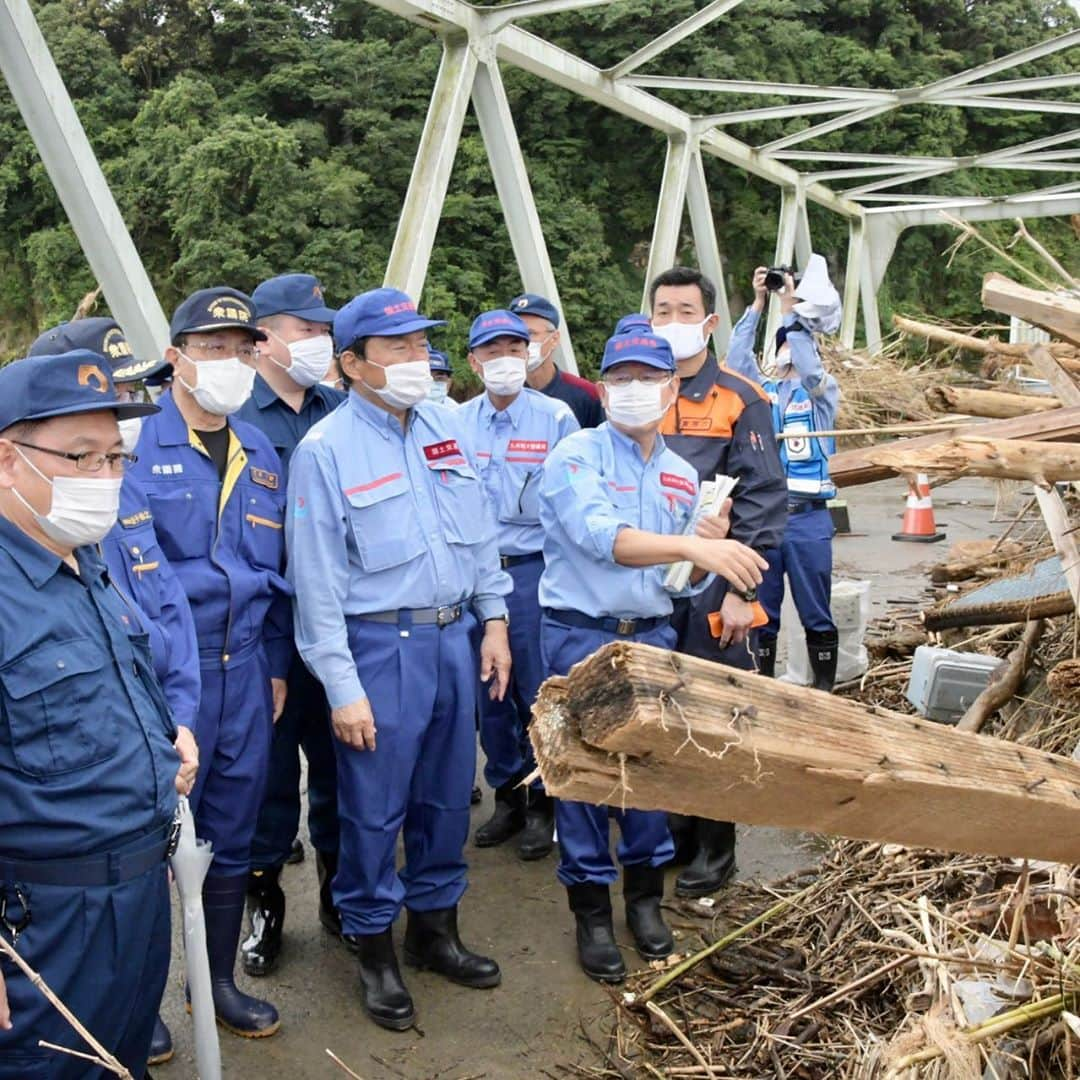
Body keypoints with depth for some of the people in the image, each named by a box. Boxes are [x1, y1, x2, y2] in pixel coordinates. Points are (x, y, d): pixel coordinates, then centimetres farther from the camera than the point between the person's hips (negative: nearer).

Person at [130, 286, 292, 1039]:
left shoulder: (261, 453, 11)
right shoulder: (134, 445, -8)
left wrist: (276, 664, 14)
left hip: (245, 669, 6)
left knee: (232, 834, 15)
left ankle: (218, 978, 33)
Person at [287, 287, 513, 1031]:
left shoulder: (448, 429, 7)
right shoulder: (326, 451, -10)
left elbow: (482, 532, 14)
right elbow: (317, 579, -11)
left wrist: (494, 621, 9)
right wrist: (342, 688, -13)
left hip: (454, 636, 6)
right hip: (380, 645, -5)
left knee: (447, 795, 16)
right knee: (375, 808, 5)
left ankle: (436, 927, 35)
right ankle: (373, 948, 25)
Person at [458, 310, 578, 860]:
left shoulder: (555, 416, -2)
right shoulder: (455, 422, 6)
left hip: (534, 568, -3)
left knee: (538, 690, 1)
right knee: (489, 690, 10)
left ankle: (542, 803, 17)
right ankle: (506, 796, 26)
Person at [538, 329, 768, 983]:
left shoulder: (682, 476, 10)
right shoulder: (577, 455, -8)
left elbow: (686, 578, 13)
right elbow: (602, 537, -25)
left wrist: (708, 550, -9)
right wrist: (691, 543, -36)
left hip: (653, 636, 5)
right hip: (581, 638, -4)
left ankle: (646, 897, 29)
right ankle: (592, 912, 19)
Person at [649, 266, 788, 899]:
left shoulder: (740, 403, -3)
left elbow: (763, 501, -7)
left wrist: (739, 588, -13)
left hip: (714, 589, -4)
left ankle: (715, 848, 18)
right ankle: (672, 829, 29)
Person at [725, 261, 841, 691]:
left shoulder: (823, 394, 6)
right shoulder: (760, 391, 12)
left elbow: (809, 369, -15)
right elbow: (736, 361, -5)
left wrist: (790, 311, -14)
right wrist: (757, 304, -9)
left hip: (808, 518, -2)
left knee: (816, 613, 6)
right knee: (762, 611, 9)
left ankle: (824, 689, 15)